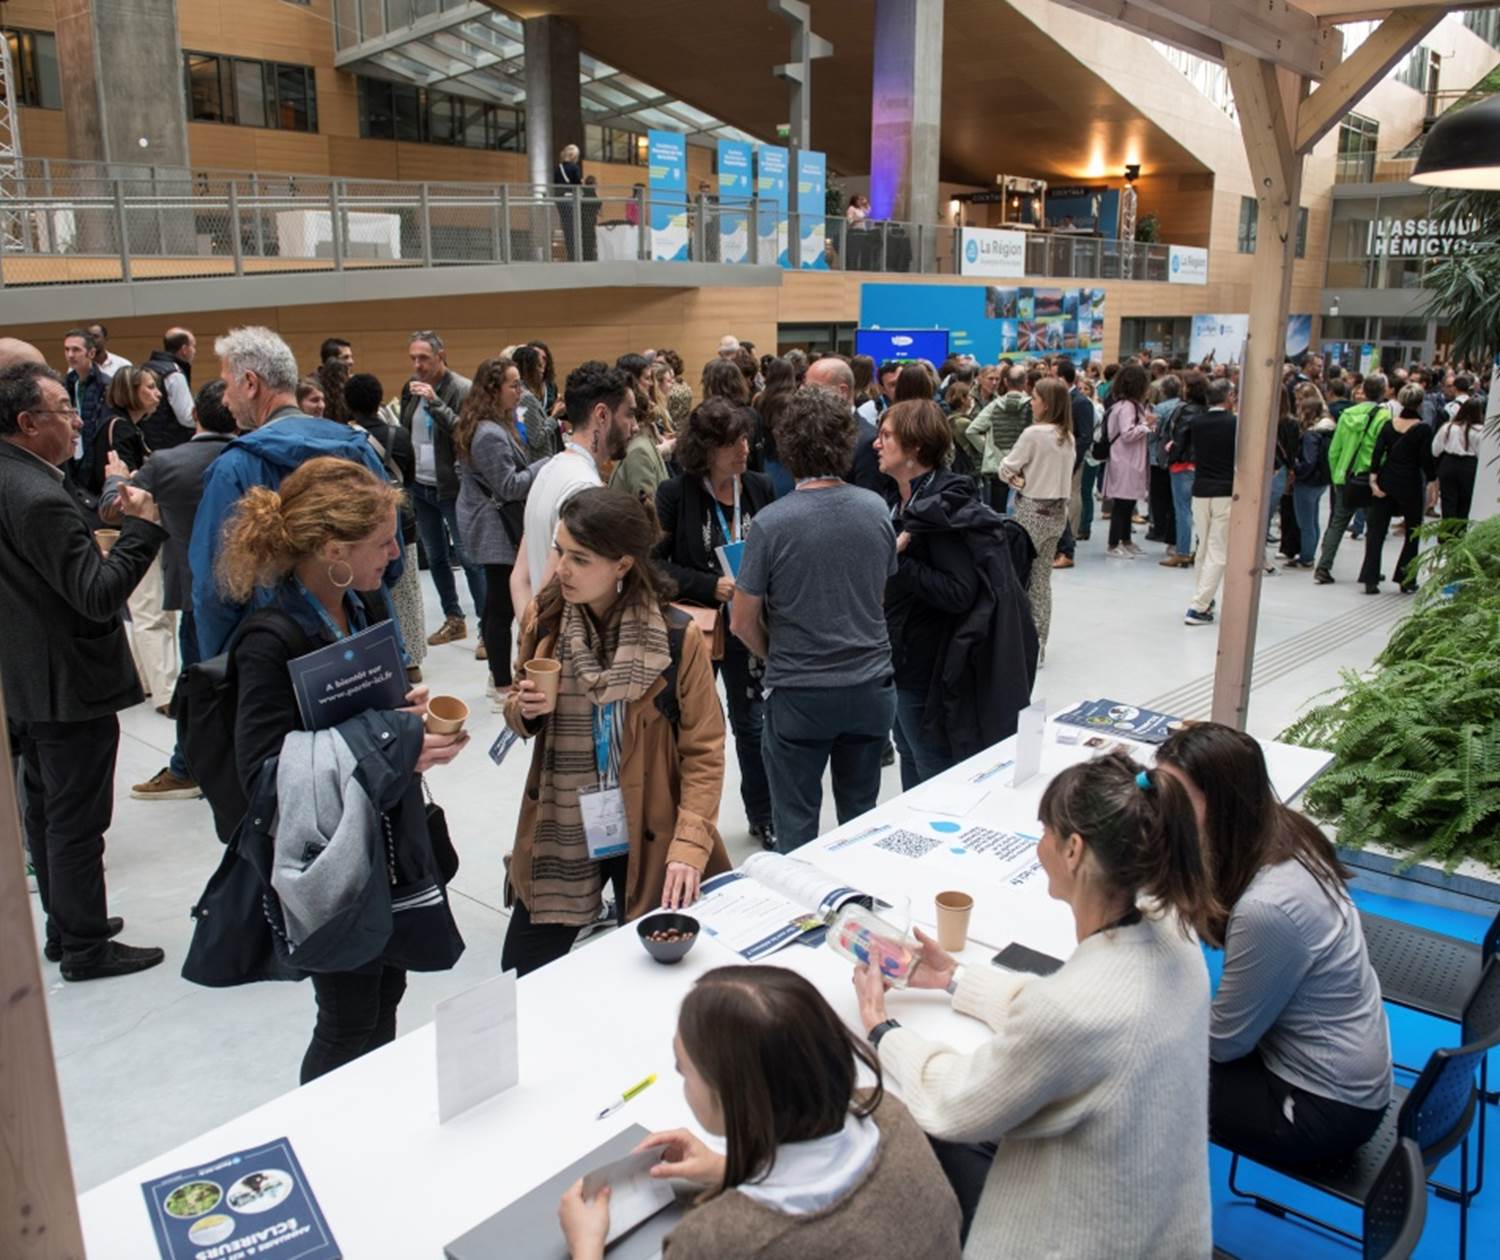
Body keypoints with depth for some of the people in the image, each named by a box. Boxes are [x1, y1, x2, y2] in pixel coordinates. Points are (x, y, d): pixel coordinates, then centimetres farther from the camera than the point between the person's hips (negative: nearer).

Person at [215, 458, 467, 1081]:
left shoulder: (350, 610, 4)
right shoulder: (270, 643, -23)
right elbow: (264, 776, -24)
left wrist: (400, 714, -3)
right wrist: (392, 749, -28)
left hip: (389, 842, 8)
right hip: (329, 861, -8)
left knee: (385, 994, 21)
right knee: (349, 1021, 8)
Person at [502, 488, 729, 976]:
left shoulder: (677, 637, -16)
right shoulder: (542, 619, -4)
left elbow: (704, 750, -10)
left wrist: (690, 846, -18)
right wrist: (525, 710, -11)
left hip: (646, 839, -3)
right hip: (558, 833, 3)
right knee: (521, 981, 11)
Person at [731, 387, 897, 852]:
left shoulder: (771, 523, -17)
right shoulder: (877, 509, -4)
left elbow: (742, 622, -8)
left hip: (799, 694, -4)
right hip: (871, 687, 4)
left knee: (797, 823, 10)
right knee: (861, 816, 18)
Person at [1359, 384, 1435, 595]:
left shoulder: (1388, 425, 1)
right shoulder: (1422, 429, -9)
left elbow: (1377, 452, -5)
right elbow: (1426, 460, -11)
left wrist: (1373, 480, -5)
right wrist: (1433, 482, 1)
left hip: (1385, 482, 3)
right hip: (1410, 484, -3)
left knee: (1376, 532, 7)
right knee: (1413, 533, 12)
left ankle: (1370, 580, 1)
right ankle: (1406, 581, 13)